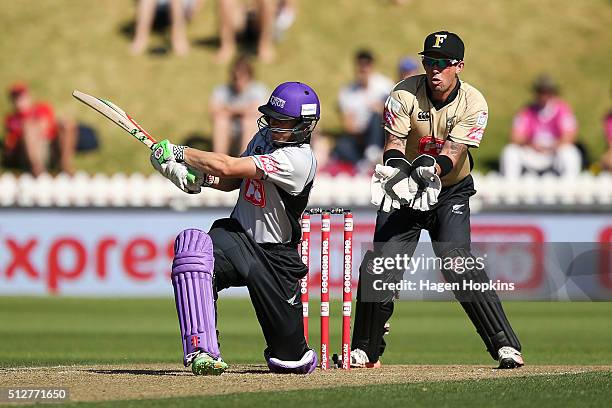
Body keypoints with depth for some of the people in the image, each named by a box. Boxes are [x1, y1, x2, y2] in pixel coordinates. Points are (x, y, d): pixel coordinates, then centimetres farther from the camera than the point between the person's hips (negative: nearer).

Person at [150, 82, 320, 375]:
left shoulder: (298, 160, -24)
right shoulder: (265, 136, 4)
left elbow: (227, 166, -26)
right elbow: (233, 180, 15)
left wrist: (178, 152, -16)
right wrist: (200, 177, -6)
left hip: (275, 256, -6)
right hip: (238, 234, 6)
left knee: (291, 358, -2)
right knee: (191, 246, -32)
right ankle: (202, 351, -36)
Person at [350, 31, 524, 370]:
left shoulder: (473, 104, -15)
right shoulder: (404, 94, -13)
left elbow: (452, 153, -23)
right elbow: (394, 143, -19)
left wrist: (432, 169, -44)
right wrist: (396, 168, -42)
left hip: (451, 193, -2)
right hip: (404, 192, 2)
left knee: (458, 264, -20)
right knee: (379, 266, -6)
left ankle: (505, 345, -18)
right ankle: (365, 351, 12)